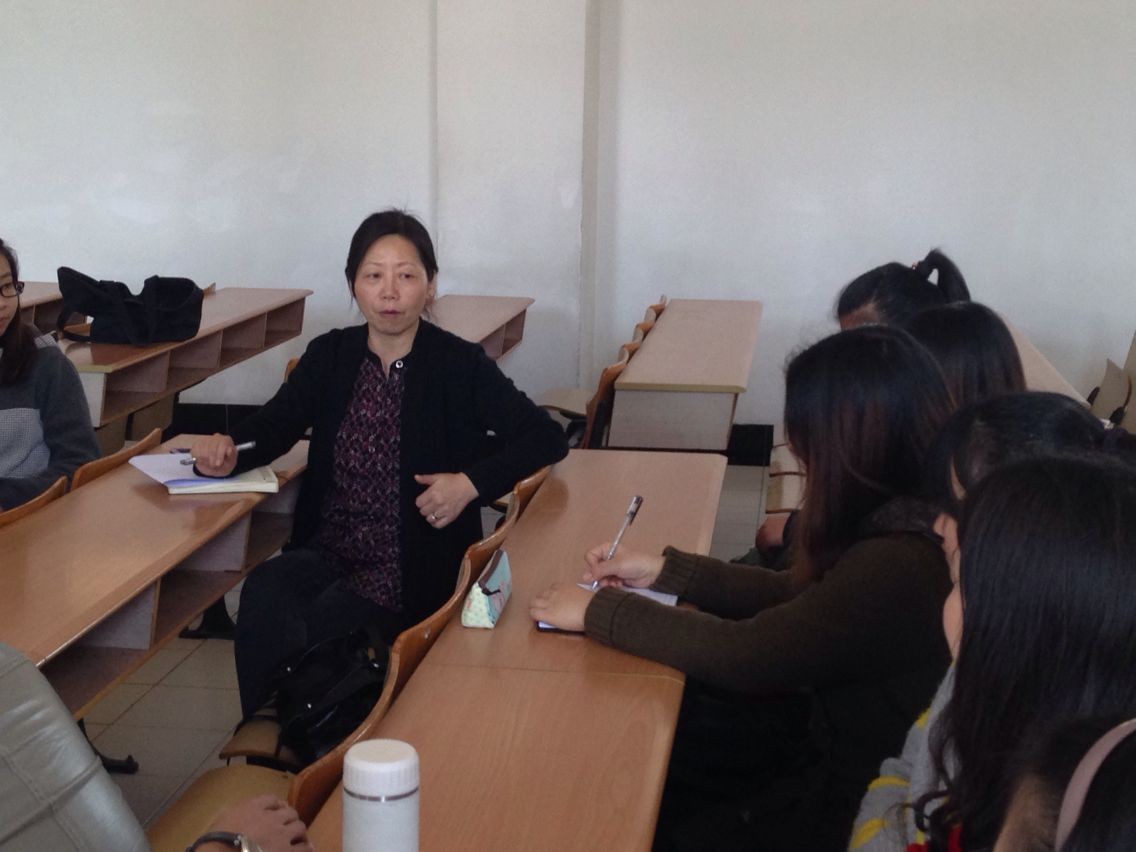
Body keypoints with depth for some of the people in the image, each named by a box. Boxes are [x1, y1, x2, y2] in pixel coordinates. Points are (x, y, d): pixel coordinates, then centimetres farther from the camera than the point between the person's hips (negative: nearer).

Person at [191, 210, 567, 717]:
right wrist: (228, 450, -21)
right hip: (327, 551, 4)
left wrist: (471, 482, -19)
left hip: (411, 567, -3)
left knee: (309, 632, -28)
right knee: (263, 595, -28)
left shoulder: (459, 365, -2)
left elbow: (546, 437, -5)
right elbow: (274, 424, 2)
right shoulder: (329, 356, 10)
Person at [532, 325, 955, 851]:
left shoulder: (899, 562, -32)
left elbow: (744, 655, -25)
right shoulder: (906, 520, -4)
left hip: (852, 810, -8)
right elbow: (797, 598, 9)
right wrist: (666, 571, 7)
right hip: (843, 755, 8)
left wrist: (597, 611, -14)